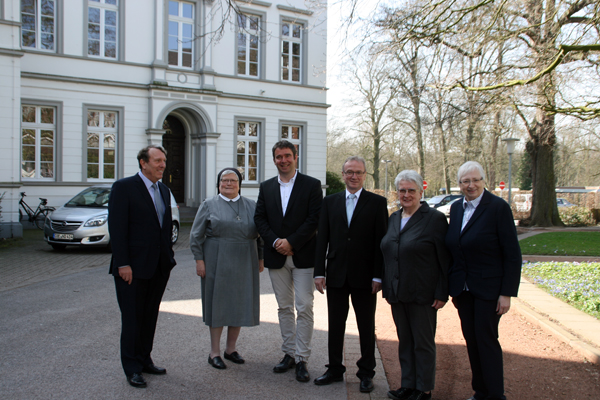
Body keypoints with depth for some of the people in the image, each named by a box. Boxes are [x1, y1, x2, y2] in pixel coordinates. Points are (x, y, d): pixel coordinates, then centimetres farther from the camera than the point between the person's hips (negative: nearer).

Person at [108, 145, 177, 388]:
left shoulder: (164, 190, 12)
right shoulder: (124, 187, -9)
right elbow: (117, 228, -13)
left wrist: (169, 257, 11)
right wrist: (123, 264, -17)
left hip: (159, 267, 7)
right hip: (133, 268, -6)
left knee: (150, 316, 14)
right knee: (132, 318, 3)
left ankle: (144, 360, 27)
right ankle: (132, 368, 14)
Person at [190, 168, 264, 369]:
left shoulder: (251, 206, 9)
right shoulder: (209, 205, 2)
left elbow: (260, 234, 12)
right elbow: (196, 235, 0)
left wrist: (261, 258, 6)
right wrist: (199, 260, -7)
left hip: (244, 264, 3)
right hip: (217, 263, -3)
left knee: (239, 304, 7)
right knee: (217, 303, 1)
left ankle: (231, 348, 21)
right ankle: (214, 351, 12)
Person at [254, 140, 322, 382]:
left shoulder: (312, 185, -1)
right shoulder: (266, 187, 11)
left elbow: (315, 219, -9)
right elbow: (260, 219, 6)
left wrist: (291, 243, -15)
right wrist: (275, 242, -9)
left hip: (303, 256, -4)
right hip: (276, 257, 4)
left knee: (304, 308, -4)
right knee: (284, 308, 11)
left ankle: (302, 359, 4)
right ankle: (289, 353, 22)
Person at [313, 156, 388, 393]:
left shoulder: (377, 202, -1)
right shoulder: (330, 202, 7)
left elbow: (381, 241, -4)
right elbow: (322, 239, 5)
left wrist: (378, 276, -10)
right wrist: (319, 272, -1)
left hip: (364, 276, -2)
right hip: (336, 275, 3)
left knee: (366, 326, 9)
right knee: (335, 325, 11)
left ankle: (366, 373, 22)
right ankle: (335, 369, 26)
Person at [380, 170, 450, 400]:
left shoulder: (434, 218, -9)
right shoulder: (394, 218, 11)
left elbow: (444, 260, -10)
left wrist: (442, 294, -13)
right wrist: (387, 288, 12)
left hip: (422, 295, -6)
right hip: (397, 293, 6)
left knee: (423, 342, 6)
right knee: (405, 341, 14)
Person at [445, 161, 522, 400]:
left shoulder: (498, 207, -12)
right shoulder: (456, 208, 7)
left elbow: (512, 254, -12)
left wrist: (507, 293, -15)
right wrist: (453, 287, 11)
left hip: (488, 288, -6)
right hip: (463, 288, 6)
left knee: (487, 340, -2)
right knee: (471, 341, 11)